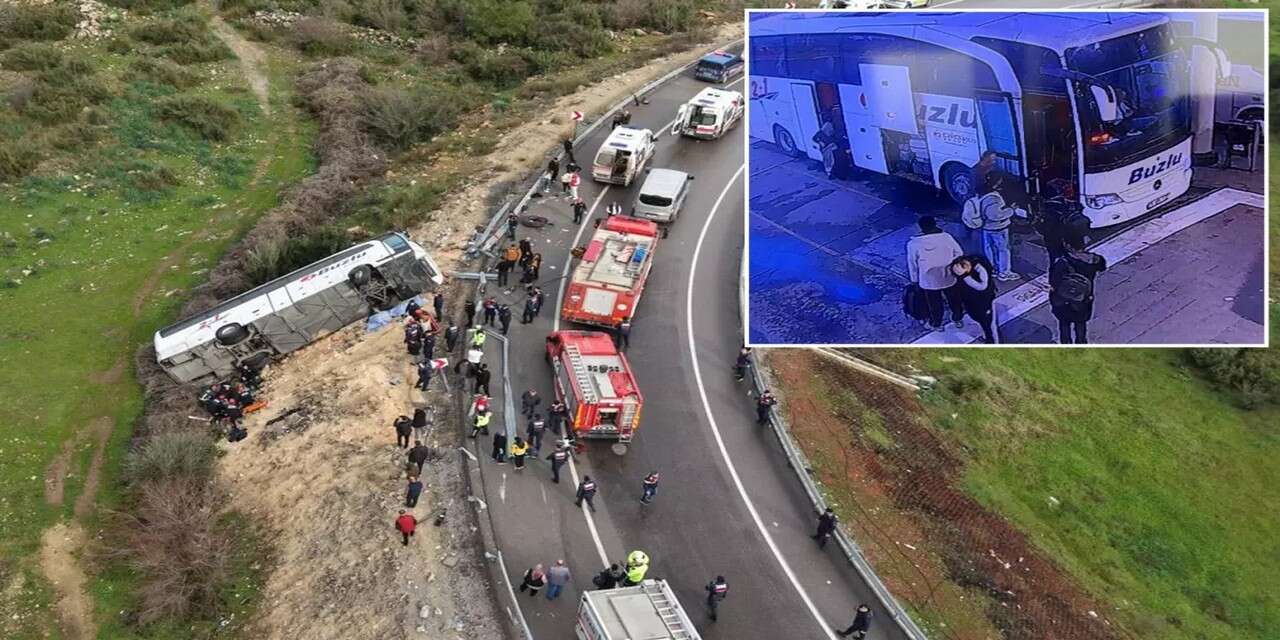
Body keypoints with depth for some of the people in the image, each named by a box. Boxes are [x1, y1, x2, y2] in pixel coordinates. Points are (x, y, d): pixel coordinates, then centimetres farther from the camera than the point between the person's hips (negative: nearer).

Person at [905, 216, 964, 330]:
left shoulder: (913, 244, -19)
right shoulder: (946, 237, -16)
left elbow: (912, 264, -8)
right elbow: (959, 254, -4)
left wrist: (914, 280, 6)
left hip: (929, 281, -2)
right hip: (948, 278, 2)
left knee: (934, 304, 22)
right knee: (954, 299, 27)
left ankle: (936, 324, 42)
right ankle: (957, 319, 48)